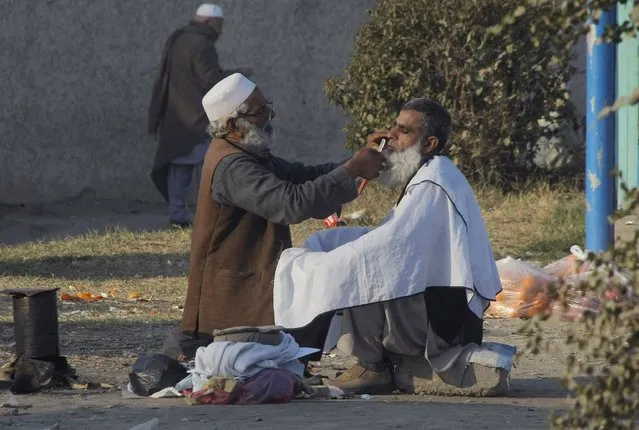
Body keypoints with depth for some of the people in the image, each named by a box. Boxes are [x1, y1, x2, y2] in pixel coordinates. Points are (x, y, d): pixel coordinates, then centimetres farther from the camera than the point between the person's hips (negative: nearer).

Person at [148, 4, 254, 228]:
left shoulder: (176, 40, 15)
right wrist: (237, 73, -6)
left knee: (179, 167, 7)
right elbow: (212, 80, -19)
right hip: (198, 118, -9)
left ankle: (177, 216, 4)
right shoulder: (201, 45, -15)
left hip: (175, 118, 9)